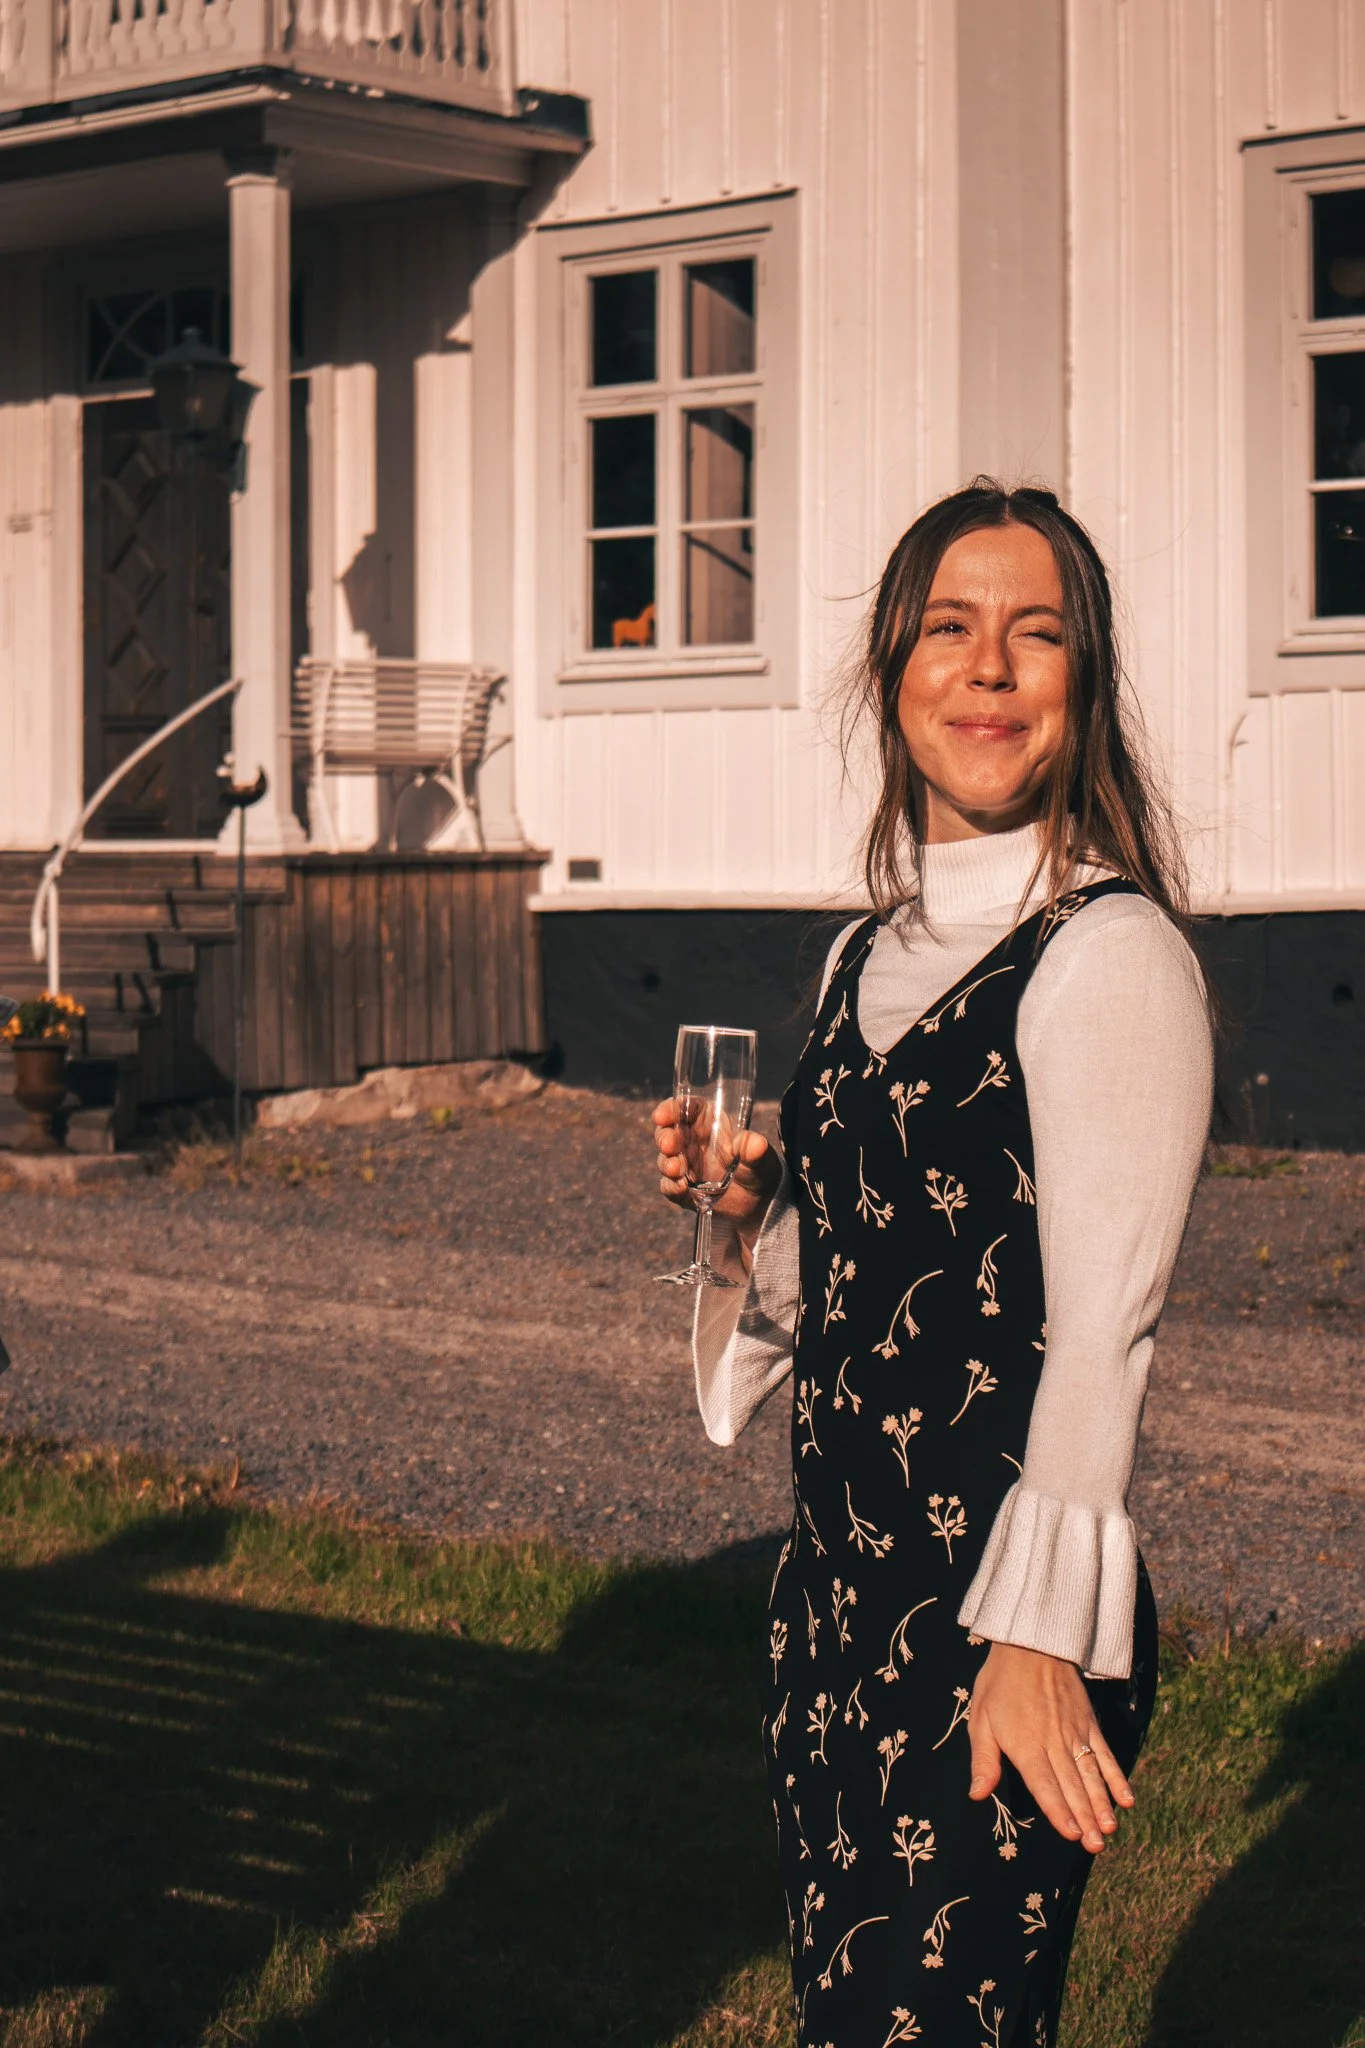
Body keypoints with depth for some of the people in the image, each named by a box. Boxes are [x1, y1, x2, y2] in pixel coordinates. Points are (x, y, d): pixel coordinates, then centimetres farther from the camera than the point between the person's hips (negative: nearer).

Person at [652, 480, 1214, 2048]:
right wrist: (751, 1218, 0)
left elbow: (1101, 1326, -16)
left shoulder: (1108, 952, -12)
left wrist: (1041, 1637, -20)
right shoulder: (872, 957, 12)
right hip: (839, 1593, 8)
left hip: (1003, 1621, -8)